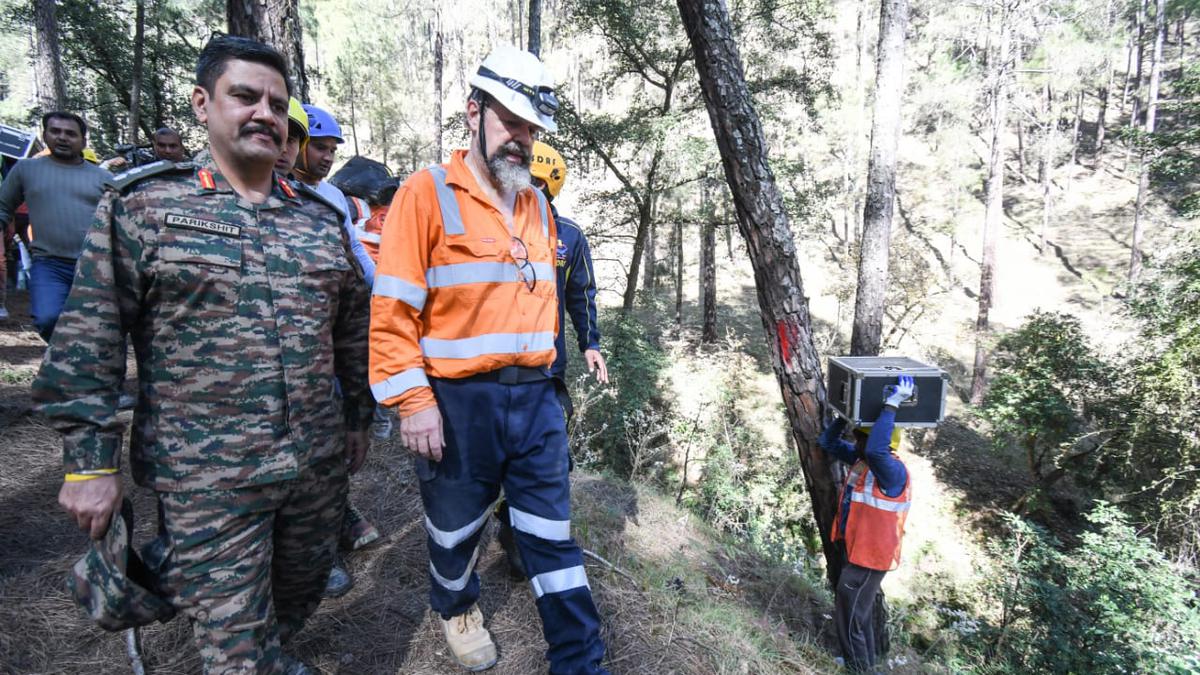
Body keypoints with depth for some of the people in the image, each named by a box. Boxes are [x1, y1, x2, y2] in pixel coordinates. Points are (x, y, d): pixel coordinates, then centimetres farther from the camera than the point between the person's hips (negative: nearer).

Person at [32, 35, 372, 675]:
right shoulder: (142, 204, -3)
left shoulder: (323, 217, 7)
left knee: (300, 597, 22)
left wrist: (358, 420, 16)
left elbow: (353, 331, 13)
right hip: (206, 482, -4)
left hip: (320, 466, 5)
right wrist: (90, 462, -7)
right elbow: (89, 341, -4)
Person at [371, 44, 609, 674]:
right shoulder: (427, 193, -8)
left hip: (535, 398, 4)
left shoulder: (537, 205, 10)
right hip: (457, 404, -4)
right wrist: (414, 402, -16)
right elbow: (392, 311, -12)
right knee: (457, 527, 19)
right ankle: (456, 607, 50)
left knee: (552, 534, 11)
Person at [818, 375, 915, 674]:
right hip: (855, 550, 9)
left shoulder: (893, 471, -25)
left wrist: (892, 405, -42)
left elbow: (876, 449, -47)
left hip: (870, 556, -9)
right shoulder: (860, 459, 1)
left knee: (849, 615, 1)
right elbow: (829, 441, 9)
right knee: (857, 612, 24)